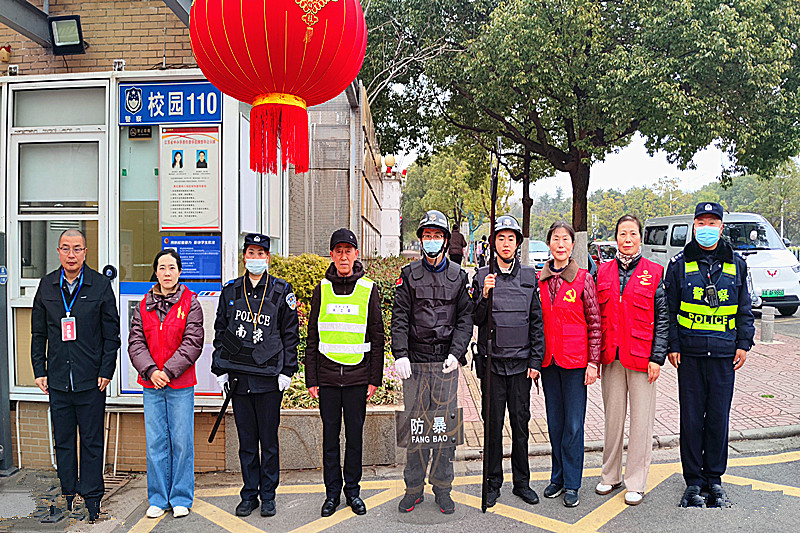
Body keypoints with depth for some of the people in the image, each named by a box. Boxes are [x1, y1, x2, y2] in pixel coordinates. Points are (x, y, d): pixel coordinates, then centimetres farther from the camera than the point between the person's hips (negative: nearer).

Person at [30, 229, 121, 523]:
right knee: (63, 441, 12)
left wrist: (106, 372, -7)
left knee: (91, 441, 6)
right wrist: (39, 370, 6)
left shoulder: (100, 284, -3)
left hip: (91, 380, -3)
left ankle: (92, 497, 18)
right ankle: (68, 495, 26)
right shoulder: (47, 285, 6)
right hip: (58, 380, 3)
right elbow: (38, 333, 13)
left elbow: (111, 333, -2)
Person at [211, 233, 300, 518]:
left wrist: (287, 371, -4)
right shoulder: (230, 291, 8)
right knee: (246, 439, 11)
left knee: (269, 439, 6)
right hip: (239, 376, 3)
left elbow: (291, 334, 2)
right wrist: (220, 369, 6)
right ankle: (249, 494, 24)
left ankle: (268, 496, 20)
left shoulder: (282, 291, 1)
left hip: (270, 376, -2)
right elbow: (219, 331, 12)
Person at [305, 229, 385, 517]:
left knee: (355, 436, 9)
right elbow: (312, 337, 7)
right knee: (330, 436, 9)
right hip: (327, 376, 1)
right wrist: (311, 379, 2)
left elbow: (377, 337, 2)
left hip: (358, 377, -1)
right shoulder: (322, 289, 5)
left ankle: (352, 490, 23)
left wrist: (375, 379, -1)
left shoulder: (369, 289, 1)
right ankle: (332, 491, 23)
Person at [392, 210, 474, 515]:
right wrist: (400, 354, -11)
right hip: (414, 362, 0)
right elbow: (399, 318, 1)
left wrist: (456, 353, -9)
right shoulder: (408, 275, 6)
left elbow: (465, 318, 4)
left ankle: (442, 489, 20)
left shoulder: (458, 276, 8)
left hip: (446, 362, 0)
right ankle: (414, 488, 19)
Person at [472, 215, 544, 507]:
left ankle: (522, 482, 25)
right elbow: (476, 320, -1)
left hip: (521, 362, 1)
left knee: (521, 423, 9)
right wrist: (485, 295, -19)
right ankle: (494, 482, 22)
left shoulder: (529, 276, 5)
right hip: (491, 362, -1)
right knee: (493, 423, 8)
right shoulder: (482, 276, 1)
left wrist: (536, 360, 1)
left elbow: (537, 321, 5)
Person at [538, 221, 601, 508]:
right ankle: (557, 476, 28)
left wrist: (593, 361, -7)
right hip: (548, 360, 4)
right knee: (555, 422, 14)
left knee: (573, 424, 2)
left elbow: (595, 323, -3)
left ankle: (571, 484, 17)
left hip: (575, 360, -3)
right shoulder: (539, 280, 6)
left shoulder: (584, 279, -4)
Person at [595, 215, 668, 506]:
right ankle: (610, 475, 27)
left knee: (641, 420, 5)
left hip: (641, 357, -2)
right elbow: (596, 316, 9)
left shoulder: (654, 273, 0)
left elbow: (662, 318, -1)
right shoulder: (602, 272, 7)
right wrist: (594, 356, 4)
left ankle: (635, 483, 19)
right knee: (613, 416, 12)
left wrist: (657, 357, -8)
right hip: (610, 357, 3)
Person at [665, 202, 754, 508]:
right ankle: (693, 480, 16)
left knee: (719, 417, 7)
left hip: (724, 354, 2)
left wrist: (743, 344, 5)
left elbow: (745, 310, 13)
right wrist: (673, 346, -4)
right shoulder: (679, 264, 2)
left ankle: (714, 477, 23)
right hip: (690, 354, -1)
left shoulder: (736, 265, 9)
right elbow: (669, 309, 2)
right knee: (691, 417, 4)